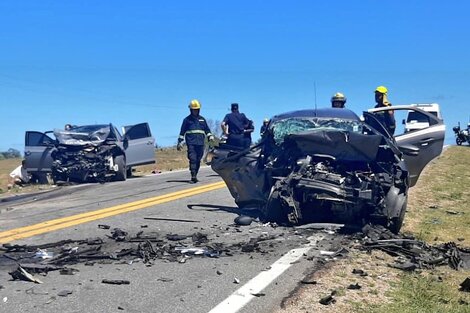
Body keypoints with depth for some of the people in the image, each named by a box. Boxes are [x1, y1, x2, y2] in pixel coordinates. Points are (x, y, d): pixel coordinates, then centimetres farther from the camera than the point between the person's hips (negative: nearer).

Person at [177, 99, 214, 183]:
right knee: (192, 159, -15)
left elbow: (207, 129, 23)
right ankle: (193, 177, -20)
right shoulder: (187, 119, 10)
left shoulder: (202, 119, 19)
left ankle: (195, 176, 11)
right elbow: (182, 132, 11)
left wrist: (210, 136, 7)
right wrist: (180, 142, 6)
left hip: (200, 143, 3)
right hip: (191, 143, -3)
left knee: (198, 160, 3)